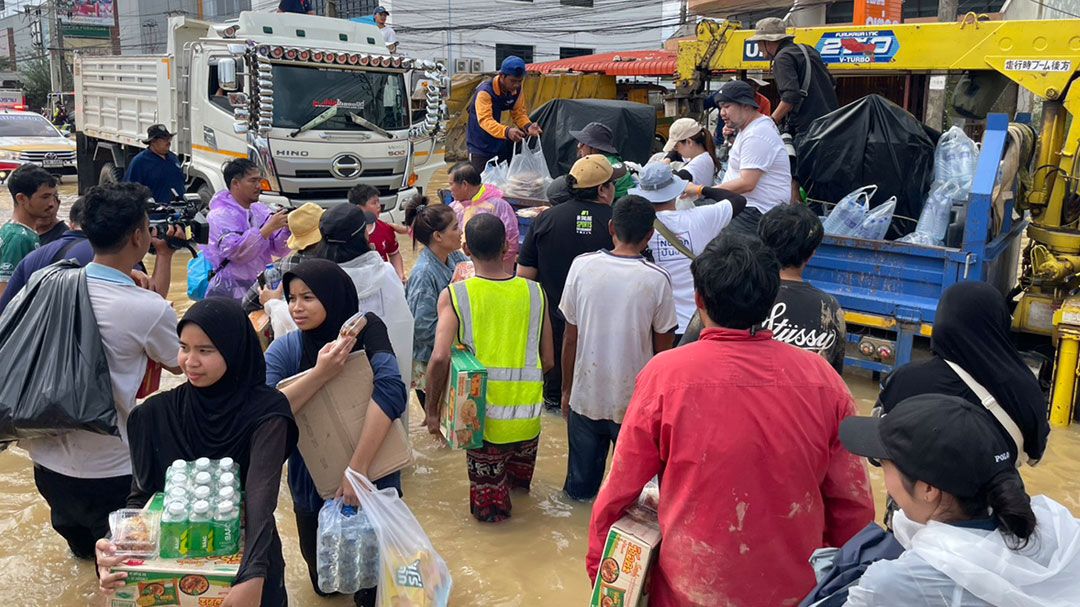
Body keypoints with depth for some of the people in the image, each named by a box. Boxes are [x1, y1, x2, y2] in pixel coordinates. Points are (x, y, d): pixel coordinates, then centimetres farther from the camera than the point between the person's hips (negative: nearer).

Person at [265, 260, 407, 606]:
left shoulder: (365, 336, -18)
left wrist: (358, 466, -40)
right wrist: (320, 374, -38)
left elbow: (389, 390, -35)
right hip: (313, 487, 3)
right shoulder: (284, 350, -11)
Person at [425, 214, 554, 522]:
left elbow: (440, 358, -20)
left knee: (489, 506, 20)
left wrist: (432, 411, -7)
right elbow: (548, 361, 1)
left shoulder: (454, 295, -11)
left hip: (485, 417, -2)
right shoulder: (534, 292, -4)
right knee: (519, 480, 33)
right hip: (528, 416, 2)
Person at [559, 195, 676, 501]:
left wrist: (566, 389, 10)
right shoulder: (657, 279, -14)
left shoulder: (582, 266, -9)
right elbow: (663, 347, -5)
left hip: (585, 395, 2)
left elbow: (570, 336, -3)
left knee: (581, 481, 19)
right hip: (634, 400, -1)